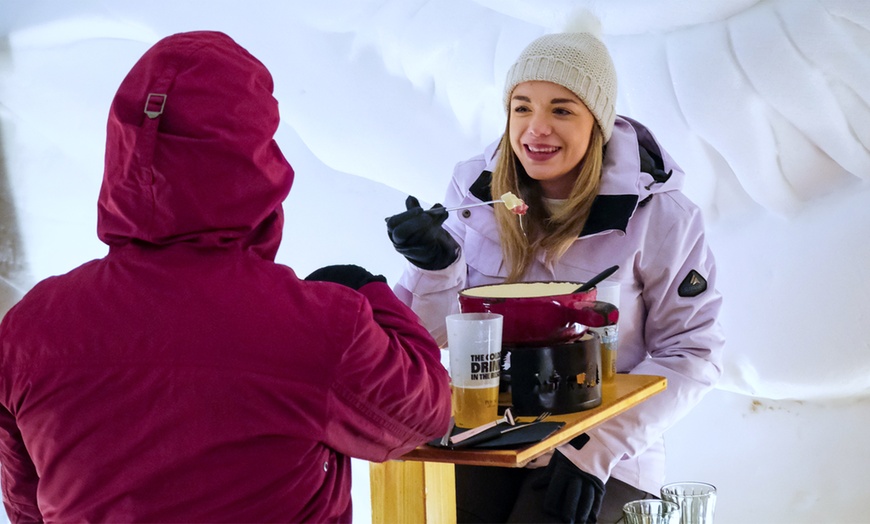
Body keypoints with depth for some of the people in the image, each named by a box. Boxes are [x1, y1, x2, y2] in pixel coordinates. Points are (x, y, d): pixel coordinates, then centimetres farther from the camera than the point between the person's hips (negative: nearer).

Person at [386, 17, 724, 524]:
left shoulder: (658, 215, -7)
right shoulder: (477, 192, 2)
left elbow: (692, 353, -5)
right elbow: (442, 333, 7)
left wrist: (600, 446, -15)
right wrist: (437, 267, -15)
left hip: (606, 456, -2)